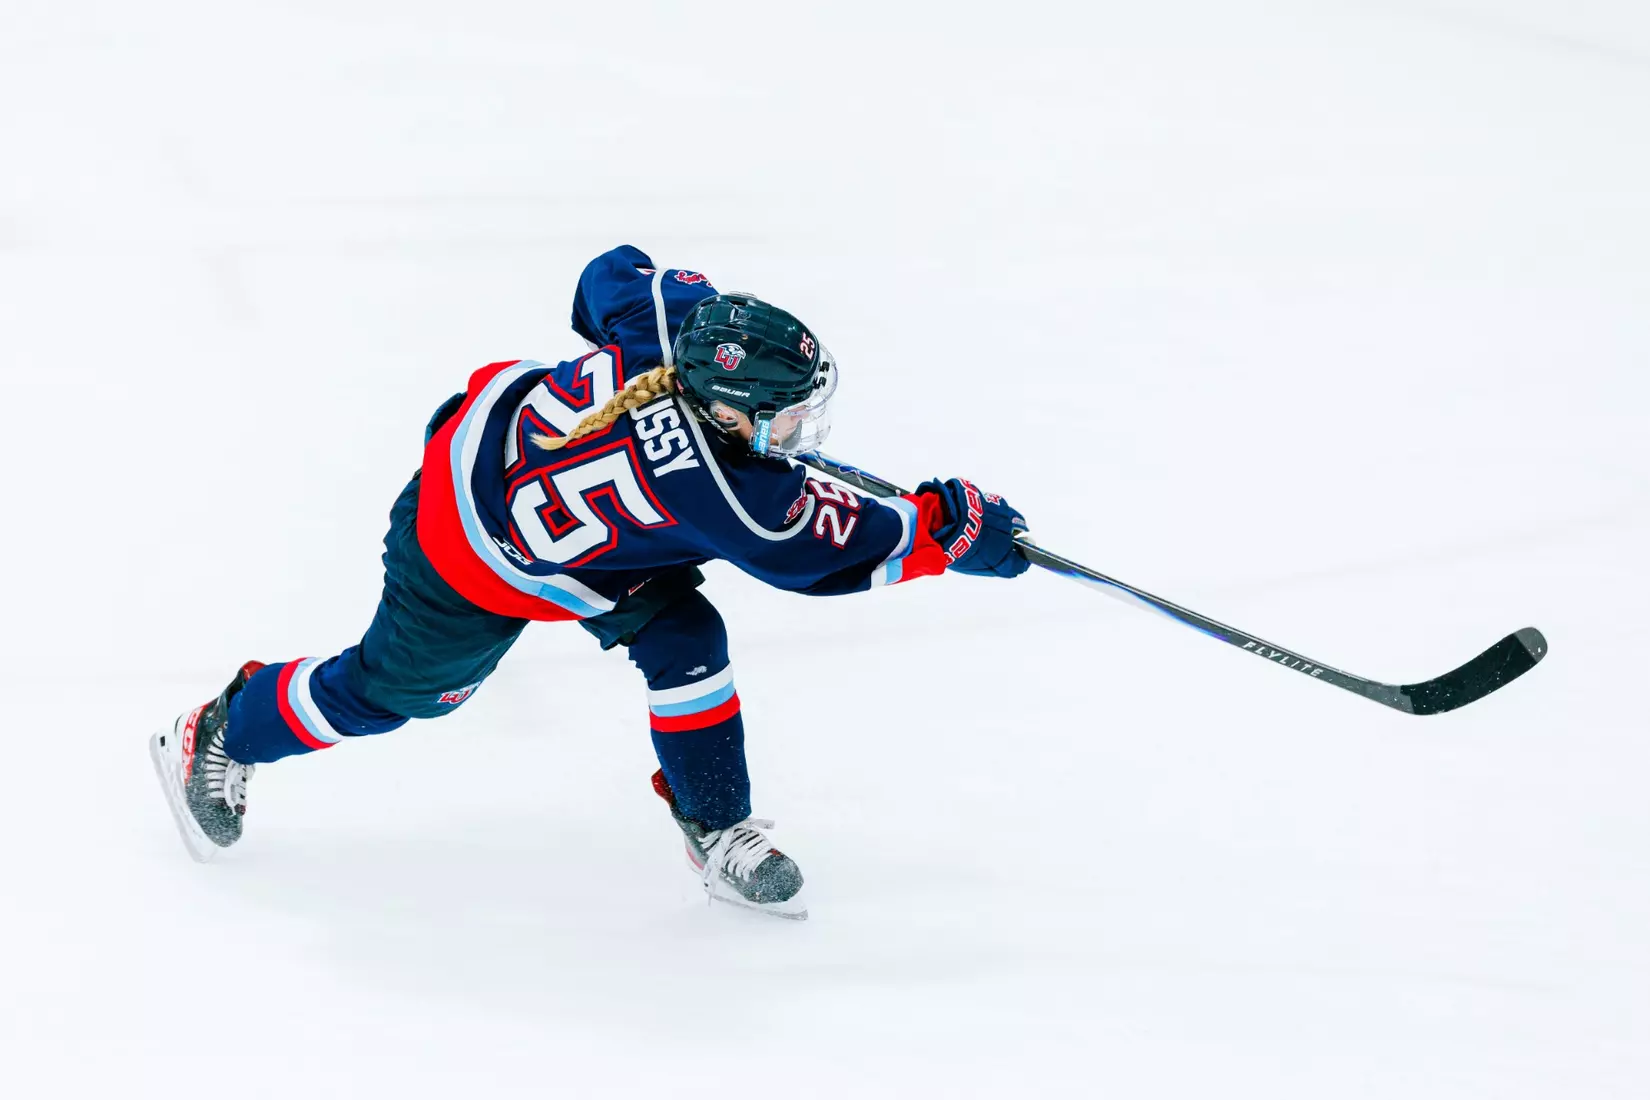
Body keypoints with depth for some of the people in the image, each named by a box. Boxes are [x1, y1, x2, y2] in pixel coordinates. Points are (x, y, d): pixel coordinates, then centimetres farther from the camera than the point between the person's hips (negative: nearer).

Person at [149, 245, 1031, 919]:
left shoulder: (677, 318, -24)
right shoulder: (719, 494, -39)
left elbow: (614, 275, -1)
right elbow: (829, 554, -24)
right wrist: (952, 528, -17)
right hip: (476, 572, -7)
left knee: (684, 637, -1)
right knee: (389, 689, 16)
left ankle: (718, 833, 14)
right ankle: (220, 738, 41)